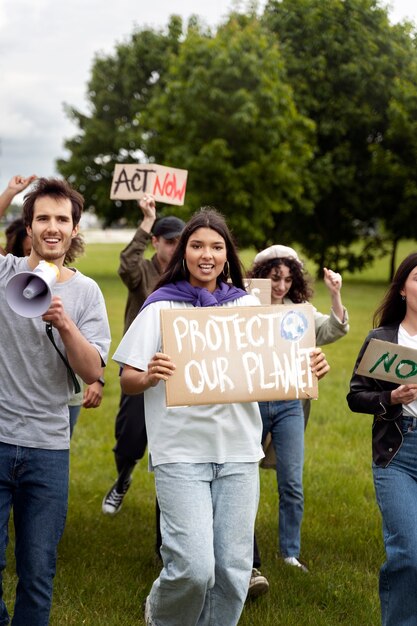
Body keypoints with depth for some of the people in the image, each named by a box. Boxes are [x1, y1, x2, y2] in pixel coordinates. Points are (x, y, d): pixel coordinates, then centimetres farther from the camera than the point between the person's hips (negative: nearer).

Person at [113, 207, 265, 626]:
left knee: (233, 569, 2)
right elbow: (127, 382, 1)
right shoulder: (162, 307, 0)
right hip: (180, 451, -3)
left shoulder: (247, 305, 8)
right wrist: (150, 376, -21)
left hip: (238, 450, 3)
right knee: (194, 568, -11)